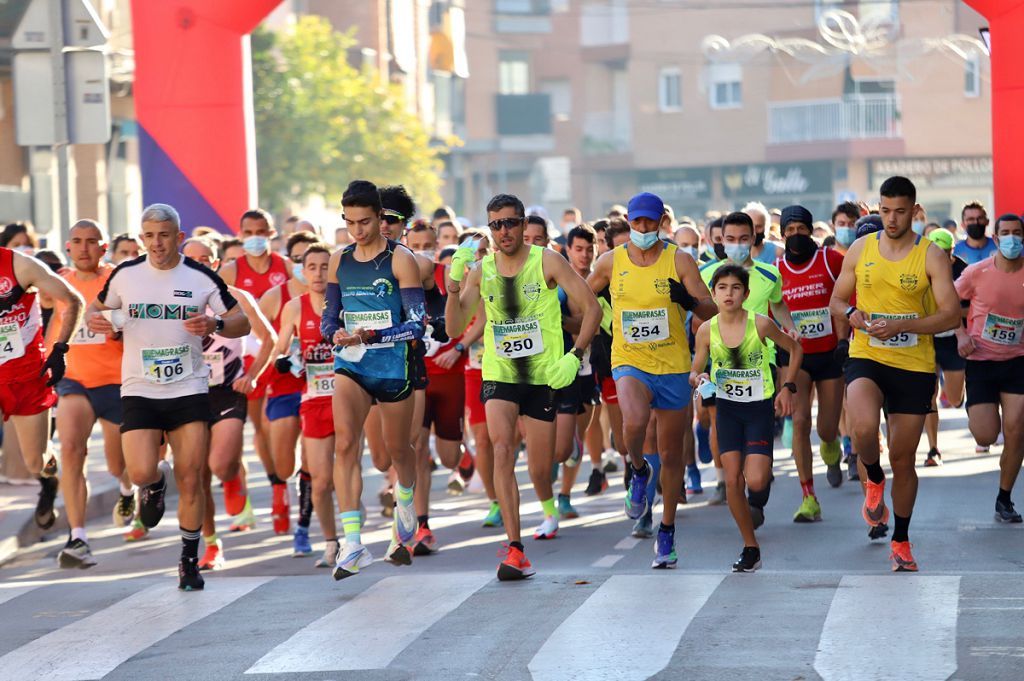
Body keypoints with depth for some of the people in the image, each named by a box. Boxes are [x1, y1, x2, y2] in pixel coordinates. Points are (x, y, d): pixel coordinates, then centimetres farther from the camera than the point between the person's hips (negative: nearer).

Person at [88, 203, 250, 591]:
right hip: (138, 391, 1)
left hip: (189, 390, 0)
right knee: (141, 472, -16)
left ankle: (190, 561, 14)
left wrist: (215, 324, -18)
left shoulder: (203, 278, -1)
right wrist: (94, 319, -5)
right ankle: (154, 486, 23)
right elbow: (99, 307, 19)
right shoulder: (125, 274, 2)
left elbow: (242, 324, 3)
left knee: (190, 479, -2)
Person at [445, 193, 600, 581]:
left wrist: (575, 355, -14)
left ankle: (548, 507, 45)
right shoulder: (481, 269, 2)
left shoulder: (547, 262, -5)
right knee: (502, 449, -21)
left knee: (539, 469, 5)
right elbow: (455, 328, 1)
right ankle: (515, 551, -23)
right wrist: (454, 285, -14)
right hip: (499, 375, 1)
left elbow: (592, 307, -4)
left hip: (543, 375, -1)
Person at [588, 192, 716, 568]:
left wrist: (689, 301, -27)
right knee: (634, 422, -32)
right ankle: (639, 472, 1)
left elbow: (711, 311, -7)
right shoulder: (611, 262, 2)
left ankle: (667, 533, 25)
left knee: (671, 456, 8)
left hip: (673, 367, 1)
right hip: (629, 363, 0)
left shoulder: (679, 261, -3)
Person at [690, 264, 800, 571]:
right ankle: (751, 548, 11)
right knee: (733, 480, -3)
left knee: (755, 482, -16)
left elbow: (795, 349, 3)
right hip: (727, 408, 3)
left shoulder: (760, 324, -13)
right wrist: (699, 380, -19)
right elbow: (695, 371, 4)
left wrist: (787, 387, -3)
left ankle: (761, 487, 23)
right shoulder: (707, 330, -6)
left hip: (760, 408, -2)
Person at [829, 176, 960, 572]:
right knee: (863, 427, -30)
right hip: (866, 358, 1)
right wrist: (853, 314, -11)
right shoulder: (860, 249, 4)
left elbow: (951, 315, -9)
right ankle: (874, 480, 3)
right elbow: (836, 301, 13)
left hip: (914, 365, 0)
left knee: (903, 458, 7)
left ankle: (901, 543, 25)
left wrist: (900, 326, -21)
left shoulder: (931, 255, -4)